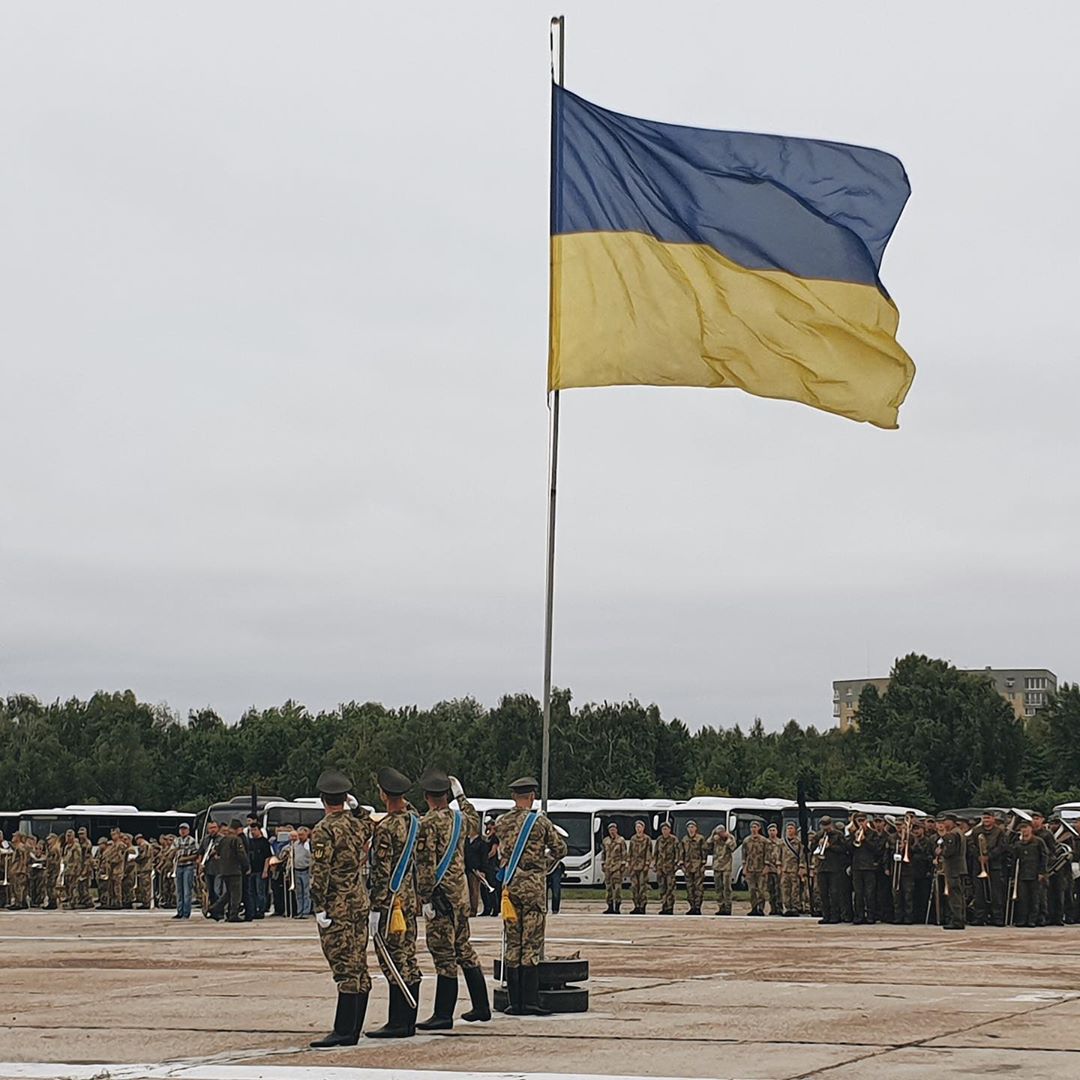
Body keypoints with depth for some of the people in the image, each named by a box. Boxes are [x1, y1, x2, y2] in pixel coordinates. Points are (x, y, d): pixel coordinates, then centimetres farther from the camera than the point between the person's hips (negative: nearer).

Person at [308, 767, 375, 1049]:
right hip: (361, 902, 8)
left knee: (345, 969, -9)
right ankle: (353, 1030, 14)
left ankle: (343, 1032, -10)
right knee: (359, 968, 9)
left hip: (337, 907, -8)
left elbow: (320, 873, -18)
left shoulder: (324, 831, -13)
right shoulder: (359, 822, 8)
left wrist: (319, 909, -16)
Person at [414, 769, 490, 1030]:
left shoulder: (427, 823, -14)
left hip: (441, 893, -8)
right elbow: (474, 821, 35)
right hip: (461, 891, 8)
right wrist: (461, 796, 42)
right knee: (463, 948, 16)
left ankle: (443, 1016, -5)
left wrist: (425, 900, -17)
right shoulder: (459, 819, 9)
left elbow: (426, 865, -19)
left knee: (444, 954, -7)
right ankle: (481, 1007, 22)